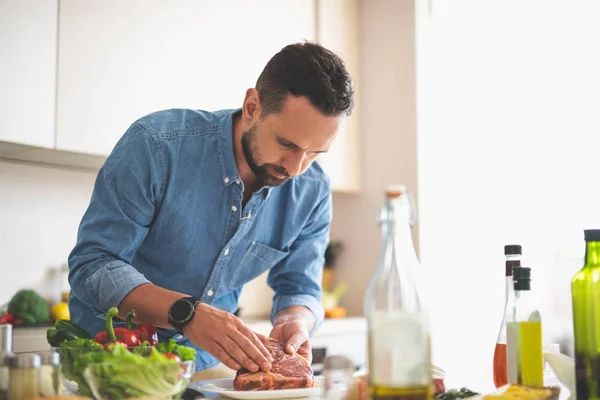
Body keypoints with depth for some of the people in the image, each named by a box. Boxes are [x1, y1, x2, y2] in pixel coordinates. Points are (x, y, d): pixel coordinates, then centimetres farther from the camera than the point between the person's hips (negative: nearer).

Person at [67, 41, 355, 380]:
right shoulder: (157, 145, -21)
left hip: (208, 365, 4)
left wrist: (294, 323, -22)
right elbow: (91, 266, -21)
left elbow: (300, 288, 3)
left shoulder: (312, 192, -8)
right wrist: (188, 312, -36)